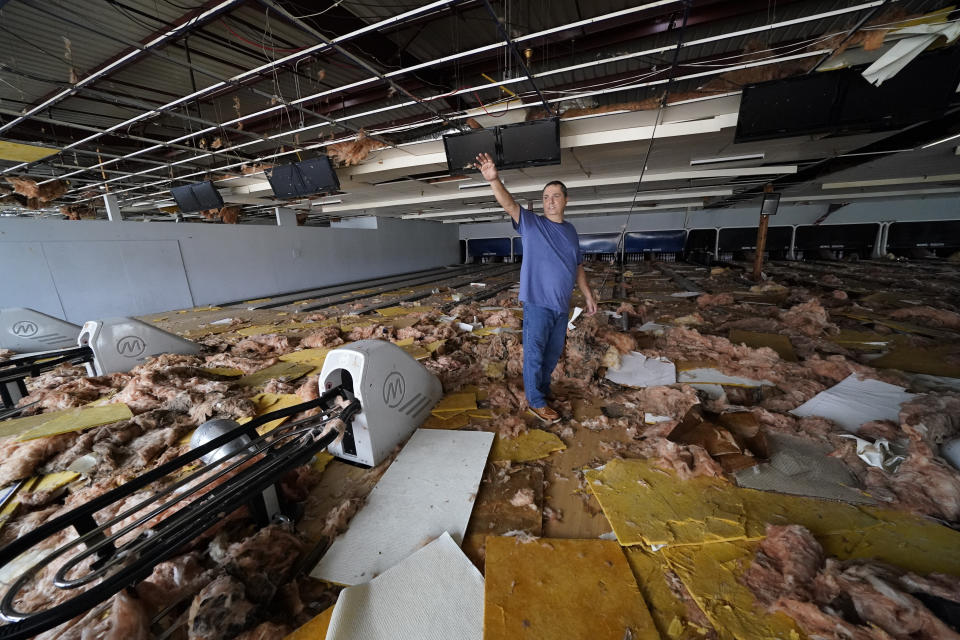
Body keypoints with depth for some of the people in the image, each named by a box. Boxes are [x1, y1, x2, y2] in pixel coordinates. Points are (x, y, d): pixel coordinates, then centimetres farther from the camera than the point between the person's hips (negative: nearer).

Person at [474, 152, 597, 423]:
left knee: (553, 353, 16)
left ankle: (542, 388, 36)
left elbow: (578, 268, 17)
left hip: (562, 305, 6)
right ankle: (536, 401, 18)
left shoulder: (570, 231, 13)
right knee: (534, 353, 2)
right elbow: (509, 204, -19)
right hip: (537, 302, -5)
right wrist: (494, 180, -36)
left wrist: (589, 296, 15)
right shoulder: (531, 223, -2)